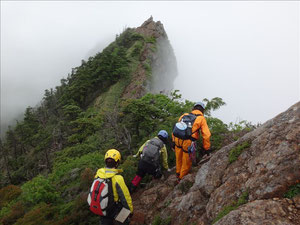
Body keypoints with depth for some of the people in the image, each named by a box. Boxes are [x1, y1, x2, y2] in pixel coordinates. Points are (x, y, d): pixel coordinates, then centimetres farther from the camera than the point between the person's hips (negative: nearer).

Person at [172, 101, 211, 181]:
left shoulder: (184, 115, 16)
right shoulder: (201, 118, 4)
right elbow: (206, 135, -2)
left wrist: (173, 141, 20)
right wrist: (206, 148, 6)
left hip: (177, 139, 5)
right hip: (188, 142, -5)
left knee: (179, 159, 28)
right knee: (186, 162, 17)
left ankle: (178, 173, 50)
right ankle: (182, 178, 35)